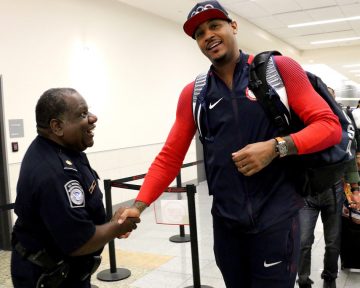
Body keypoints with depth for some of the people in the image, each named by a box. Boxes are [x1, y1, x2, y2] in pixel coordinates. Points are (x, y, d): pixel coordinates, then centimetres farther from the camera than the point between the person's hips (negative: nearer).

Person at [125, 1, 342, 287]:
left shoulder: (279, 68, -2)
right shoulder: (193, 94, 5)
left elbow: (329, 125, -5)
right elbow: (169, 157, 4)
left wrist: (276, 147, -21)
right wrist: (139, 205, -7)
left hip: (276, 217, -3)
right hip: (225, 220, 3)